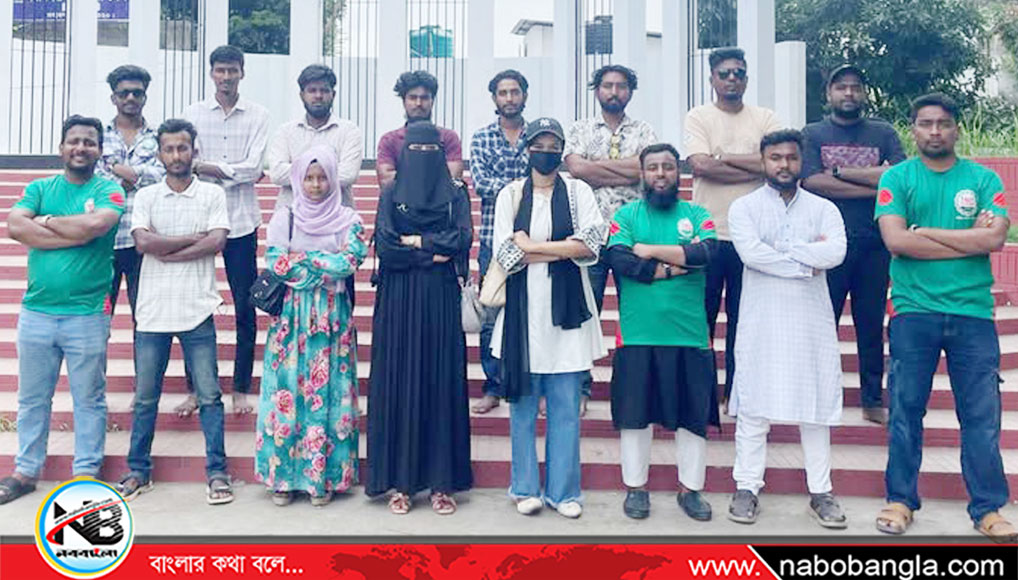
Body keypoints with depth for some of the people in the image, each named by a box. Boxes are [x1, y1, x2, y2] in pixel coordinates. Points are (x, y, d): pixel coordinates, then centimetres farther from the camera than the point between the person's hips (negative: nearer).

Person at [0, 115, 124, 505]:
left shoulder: (109, 191, 1)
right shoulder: (39, 188, 10)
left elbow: (96, 224, -20)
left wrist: (45, 220, -6)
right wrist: (77, 235, -14)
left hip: (87, 315, -3)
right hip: (35, 312, 3)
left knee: (89, 399, 7)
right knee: (31, 398, 14)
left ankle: (87, 472, 19)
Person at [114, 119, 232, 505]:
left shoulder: (213, 194, 4)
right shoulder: (146, 197, 8)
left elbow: (217, 243, -10)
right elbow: (143, 243, -8)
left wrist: (166, 252, -8)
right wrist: (195, 238, -8)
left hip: (197, 311, -2)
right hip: (153, 311, 2)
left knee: (209, 395, 1)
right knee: (145, 398, 10)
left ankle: (217, 472, 9)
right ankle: (138, 471, 23)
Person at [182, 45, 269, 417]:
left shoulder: (257, 116, 4)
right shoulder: (192, 114, 8)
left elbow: (253, 168, -8)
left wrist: (204, 167, -10)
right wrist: (236, 173, -10)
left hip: (241, 222, -1)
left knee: (245, 308, 3)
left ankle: (241, 389, 15)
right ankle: (196, 389, 16)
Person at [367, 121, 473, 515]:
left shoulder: (455, 194, 9)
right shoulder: (390, 194, 8)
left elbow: (463, 238, -7)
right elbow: (384, 247, -5)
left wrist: (415, 240, -5)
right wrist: (432, 254, -7)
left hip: (441, 300, 0)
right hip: (399, 301, 0)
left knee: (442, 383, 1)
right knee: (398, 383, 0)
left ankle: (442, 482, 8)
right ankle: (400, 481, 8)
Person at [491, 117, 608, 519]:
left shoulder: (578, 192, 8)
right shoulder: (510, 194, 7)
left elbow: (591, 245, -8)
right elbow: (504, 253, -6)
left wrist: (531, 246, -10)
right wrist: (564, 249, -8)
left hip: (566, 309, 0)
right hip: (524, 309, 0)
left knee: (566, 406, 3)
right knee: (523, 403, 6)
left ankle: (563, 490, 15)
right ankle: (526, 488, 19)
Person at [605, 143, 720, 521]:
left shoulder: (696, 215, 8)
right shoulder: (626, 215, 6)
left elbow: (707, 252, -12)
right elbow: (619, 260, -12)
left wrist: (650, 251, -10)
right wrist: (676, 266, -11)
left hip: (690, 334, 1)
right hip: (637, 334, -1)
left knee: (693, 415, 8)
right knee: (635, 413, 6)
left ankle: (690, 488, 24)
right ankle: (635, 487, 22)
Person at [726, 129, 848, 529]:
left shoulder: (823, 208, 10)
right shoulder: (744, 207, 4)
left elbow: (836, 252, -9)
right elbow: (750, 252, -14)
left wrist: (781, 251, -11)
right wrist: (808, 263, -10)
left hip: (812, 323, 2)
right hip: (761, 323, -2)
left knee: (816, 407, 7)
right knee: (753, 407, 1)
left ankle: (820, 492, 18)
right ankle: (747, 488, 12)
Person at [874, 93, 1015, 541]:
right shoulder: (896, 178, 3)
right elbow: (896, 241, -11)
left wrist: (925, 232, -8)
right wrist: (968, 240, -7)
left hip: (973, 312, 1)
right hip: (914, 311, -1)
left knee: (982, 413, 5)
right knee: (906, 408, 5)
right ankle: (900, 500, 18)